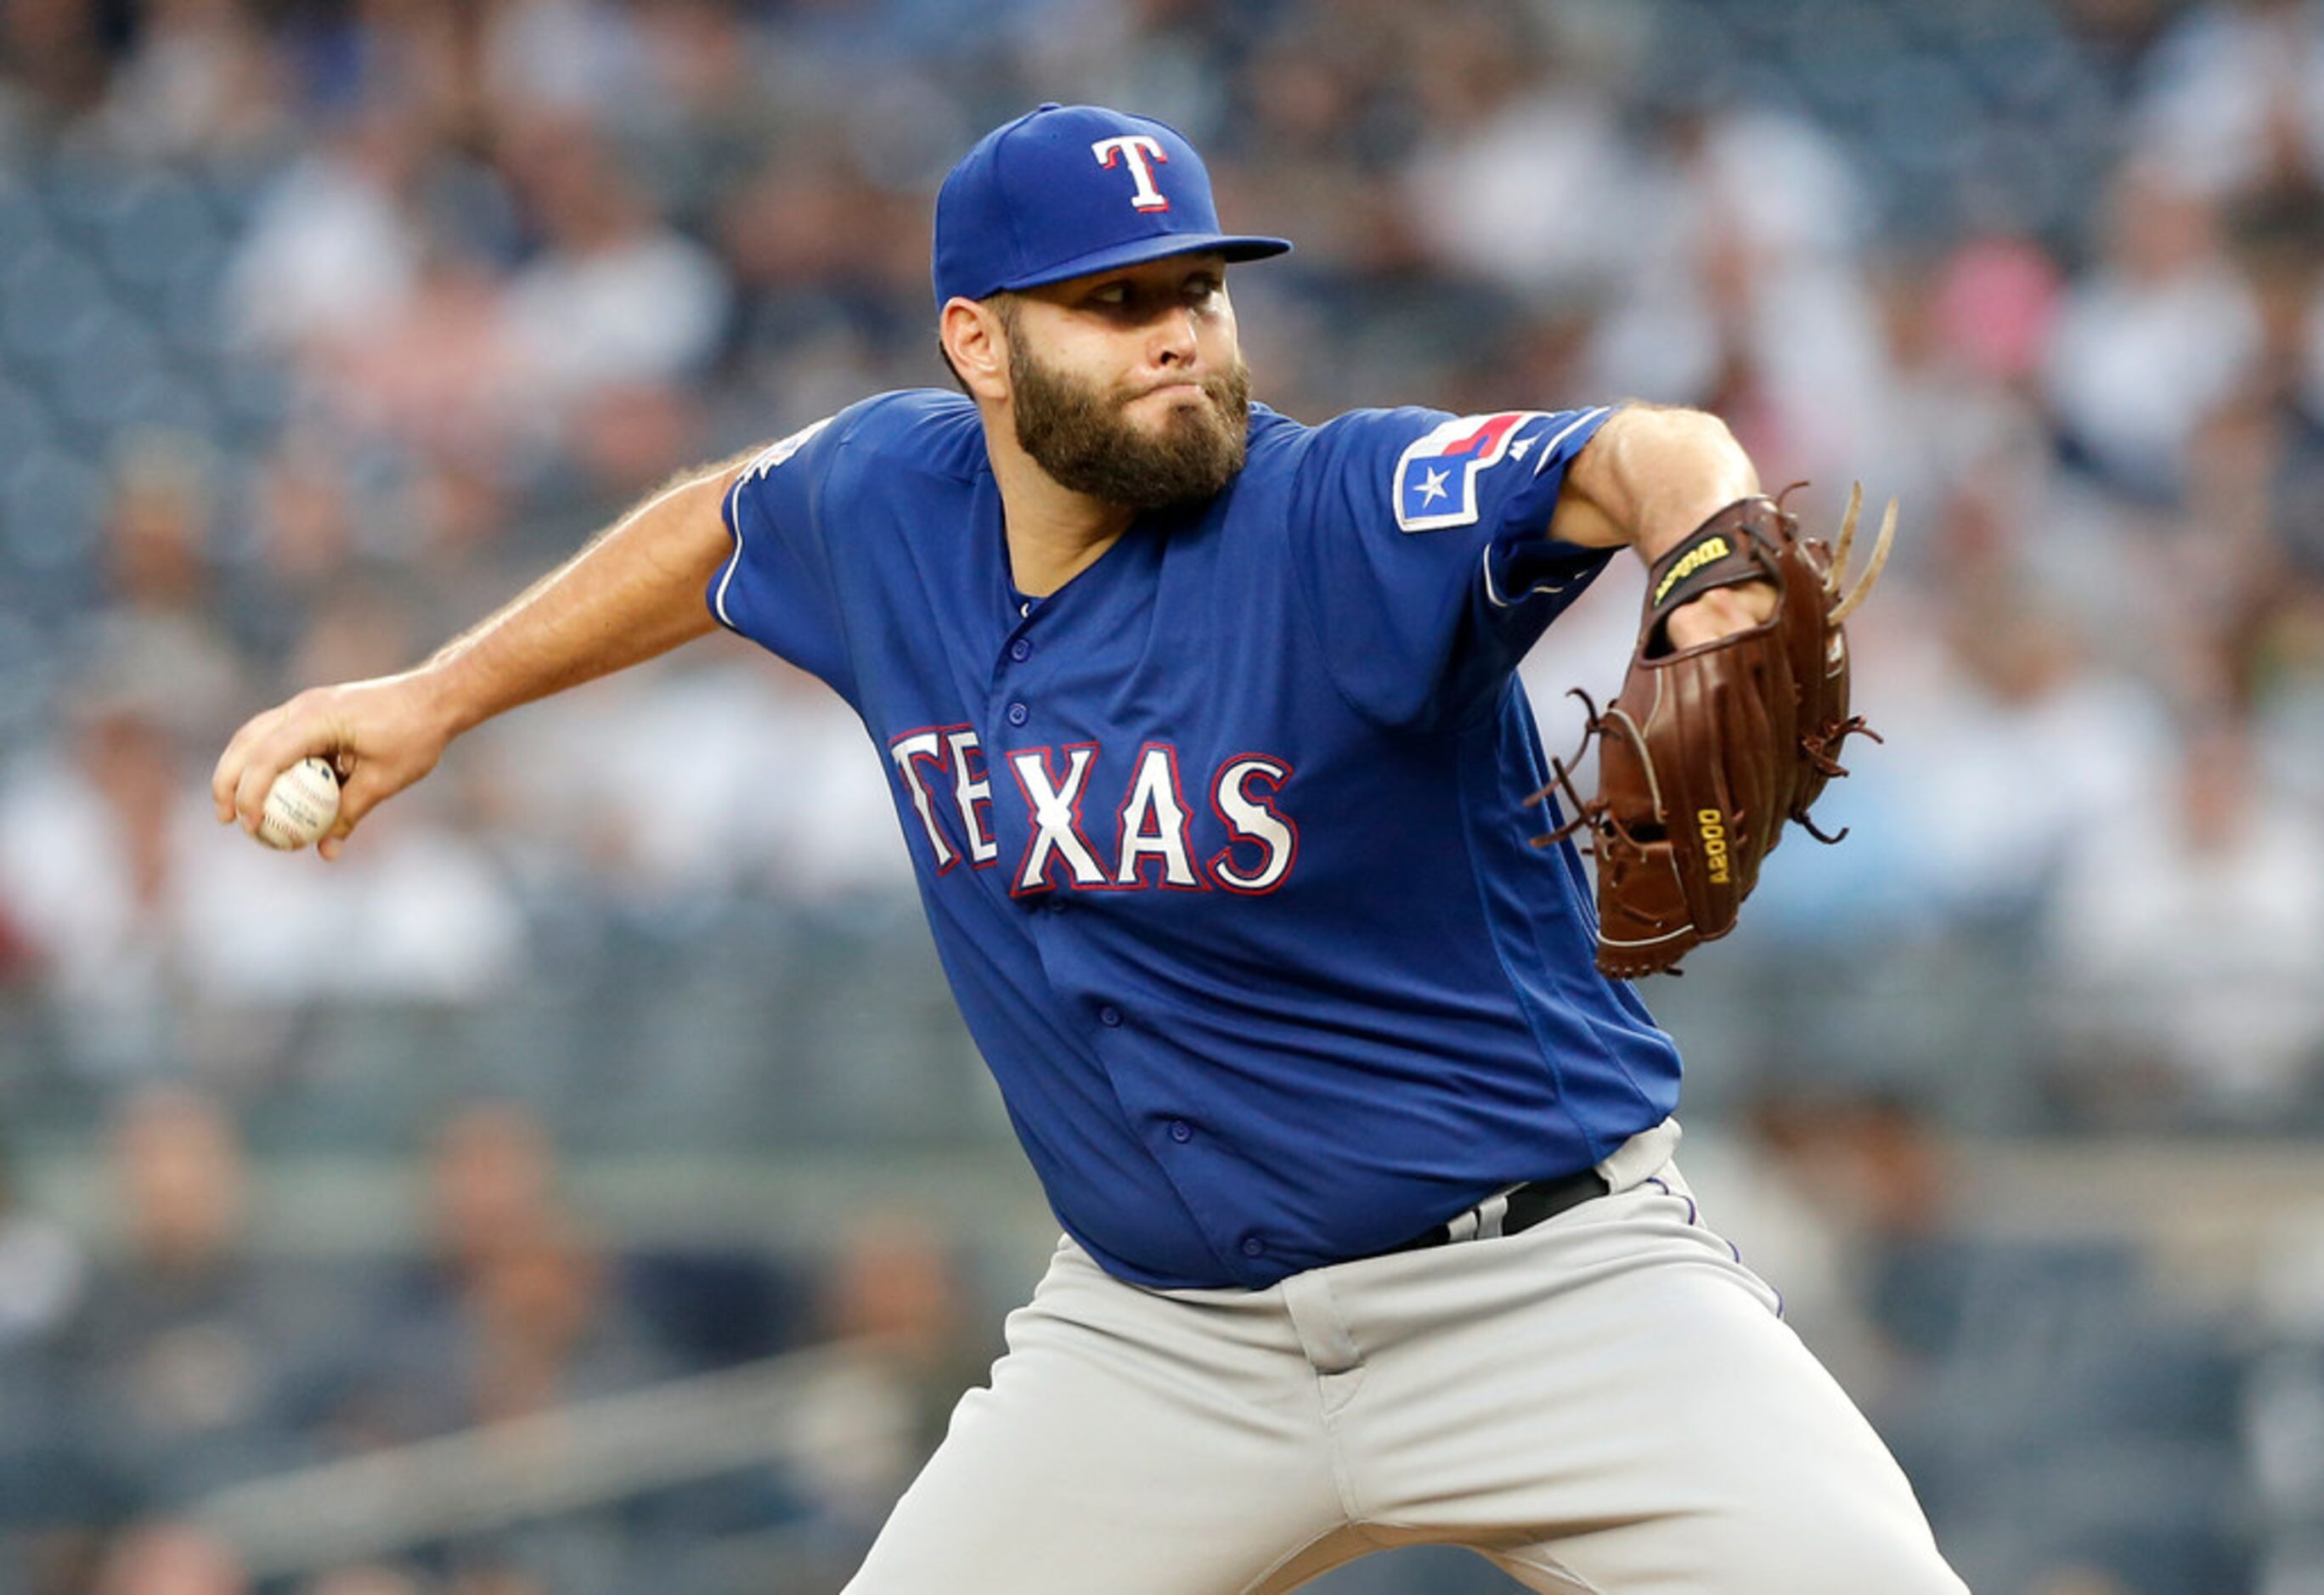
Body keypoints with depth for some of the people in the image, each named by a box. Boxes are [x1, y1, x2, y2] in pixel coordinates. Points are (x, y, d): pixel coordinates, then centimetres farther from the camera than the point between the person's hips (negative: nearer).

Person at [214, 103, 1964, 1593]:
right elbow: (726, 523, 22)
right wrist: (437, 696, 24)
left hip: (1543, 1283, -4)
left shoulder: (1342, 518, -19)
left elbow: (1635, 458, -37)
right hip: (1162, 1338, 5)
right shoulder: (884, 503, -2)